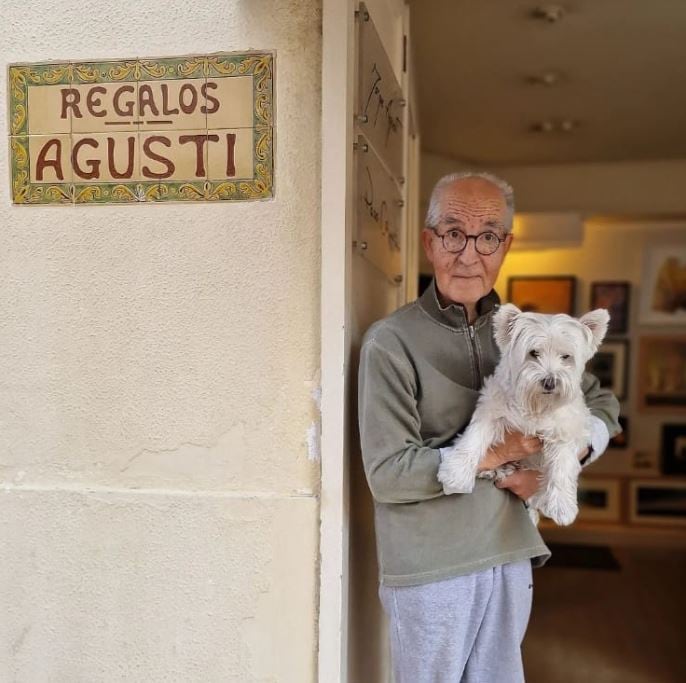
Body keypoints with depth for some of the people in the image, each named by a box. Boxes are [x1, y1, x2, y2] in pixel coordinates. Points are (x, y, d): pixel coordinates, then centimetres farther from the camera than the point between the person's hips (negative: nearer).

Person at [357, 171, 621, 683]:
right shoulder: (392, 341, -14)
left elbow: (602, 403, 14)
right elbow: (387, 473, -18)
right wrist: (497, 455, -17)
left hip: (511, 557, 5)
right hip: (431, 568, -5)